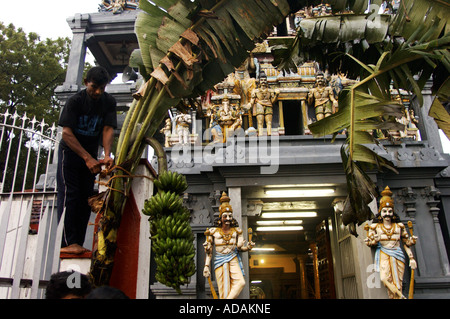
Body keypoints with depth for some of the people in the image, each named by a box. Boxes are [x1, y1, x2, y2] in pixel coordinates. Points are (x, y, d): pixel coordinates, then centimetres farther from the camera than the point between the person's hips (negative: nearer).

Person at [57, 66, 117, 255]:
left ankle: (78, 243, 5)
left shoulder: (109, 102, -5)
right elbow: (66, 133, -21)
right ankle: (68, 242, -11)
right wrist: (88, 158, -29)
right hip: (70, 152, -4)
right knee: (69, 195, -11)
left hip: (91, 155, 4)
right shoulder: (75, 101, -16)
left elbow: (108, 129, -14)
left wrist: (107, 155, -32)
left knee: (86, 197, 1)